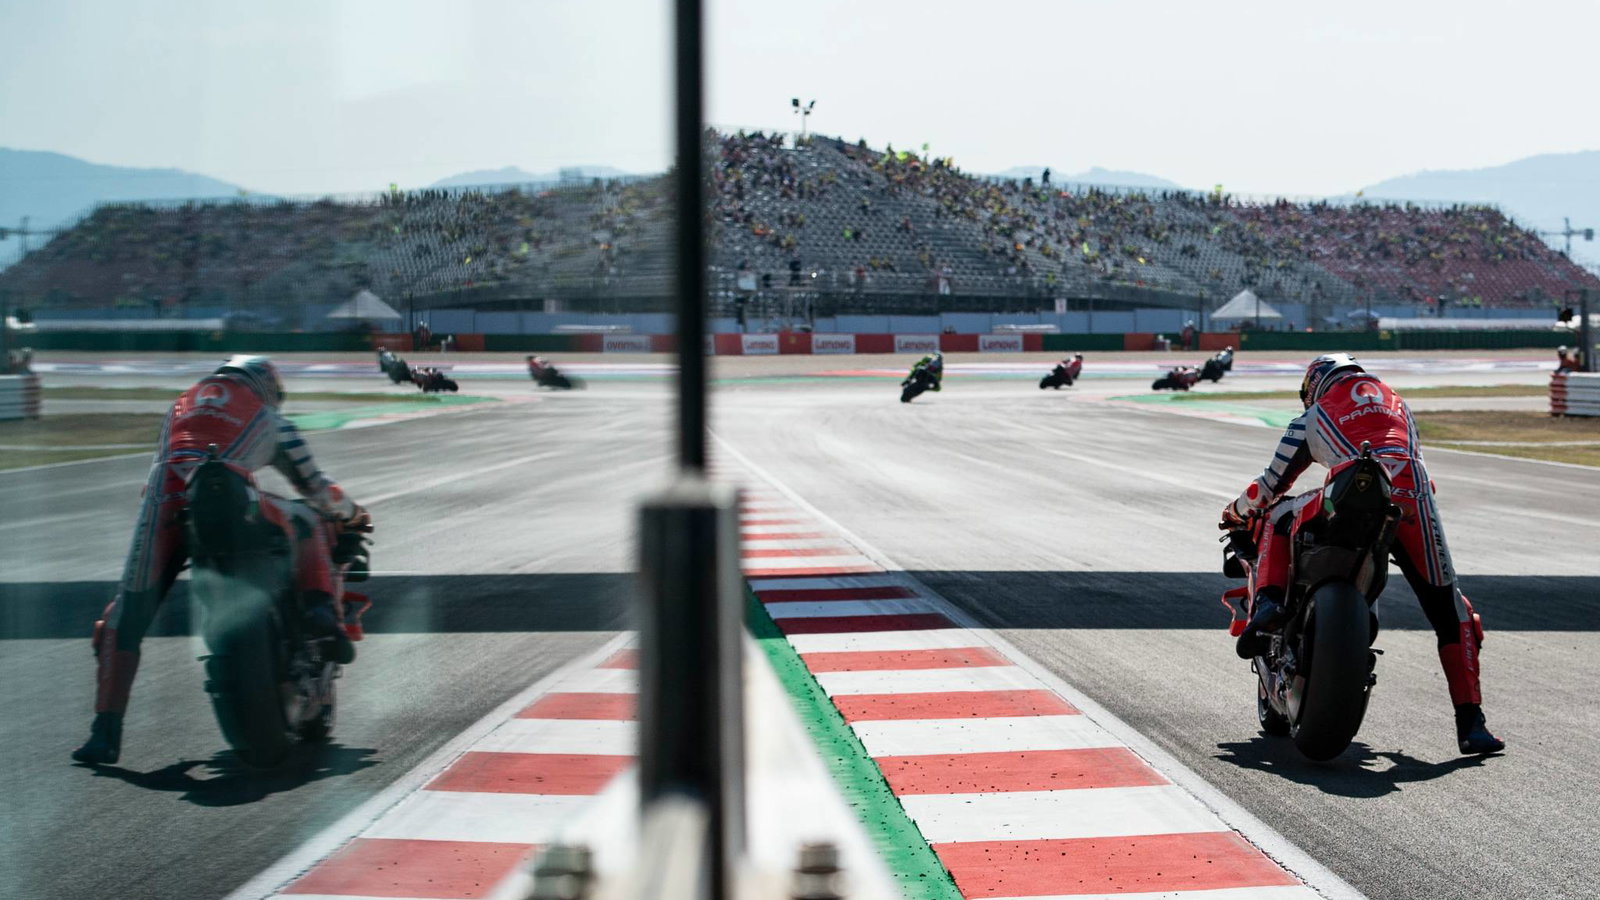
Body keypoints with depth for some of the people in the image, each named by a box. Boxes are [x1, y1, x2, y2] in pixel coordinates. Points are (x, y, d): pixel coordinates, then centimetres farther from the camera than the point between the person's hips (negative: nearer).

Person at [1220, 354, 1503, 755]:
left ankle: (1266, 604, 2)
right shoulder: (1397, 404, 38)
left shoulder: (1312, 417, 28)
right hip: (1412, 502, 2)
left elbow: (1272, 485, 33)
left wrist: (1236, 511, 53)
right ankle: (1471, 724, 4)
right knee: (1450, 612, 11)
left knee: (1279, 519, 28)